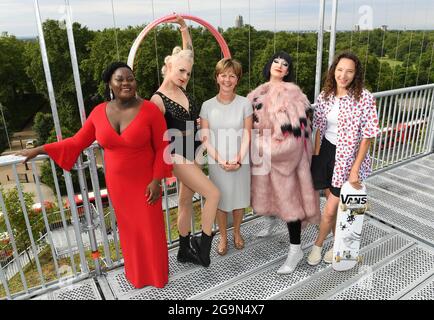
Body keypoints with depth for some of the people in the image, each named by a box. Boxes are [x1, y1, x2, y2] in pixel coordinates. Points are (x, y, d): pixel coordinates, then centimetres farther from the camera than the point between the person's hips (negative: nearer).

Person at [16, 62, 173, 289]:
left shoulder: (149, 109, -15)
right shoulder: (99, 112, -4)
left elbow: (162, 147, -11)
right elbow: (77, 142, 4)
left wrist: (157, 180, -16)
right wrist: (39, 150, 5)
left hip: (145, 182, -3)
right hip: (117, 183, 3)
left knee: (151, 228, 9)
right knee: (129, 228, 18)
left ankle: (157, 273, 35)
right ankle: (136, 273, 42)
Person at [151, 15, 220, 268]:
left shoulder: (181, 88, 3)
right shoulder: (158, 100, -16)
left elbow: (189, 52, 11)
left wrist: (184, 27, 6)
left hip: (194, 152, 7)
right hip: (179, 156, -7)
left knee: (187, 201, 14)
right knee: (213, 193, -10)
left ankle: (185, 251, 29)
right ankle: (204, 248, 7)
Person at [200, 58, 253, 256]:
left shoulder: (245, 104, -4)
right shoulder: (208, 105, -3)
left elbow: (246, 136, -4)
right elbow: (205, 138, -4)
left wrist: (238, 160, -15)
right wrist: (220, 160, -14)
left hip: (240, 162, 0)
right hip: (216, 162, 0)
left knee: (239, 199, 12)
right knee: (220, 200, 11)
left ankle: (237, 232, 37)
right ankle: (223, 236, 32)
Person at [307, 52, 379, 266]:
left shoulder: (365, 98, -15)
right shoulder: (324, 96, -1)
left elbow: (367, 136, -13)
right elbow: (319, 128, 7)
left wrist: (355, 169, -16)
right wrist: (316, 157, 4)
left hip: (348, 158, -4)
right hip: (327, 153, 4)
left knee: (330, 210, 1)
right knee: (334, 204, 18)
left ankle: (318, 244, 28)